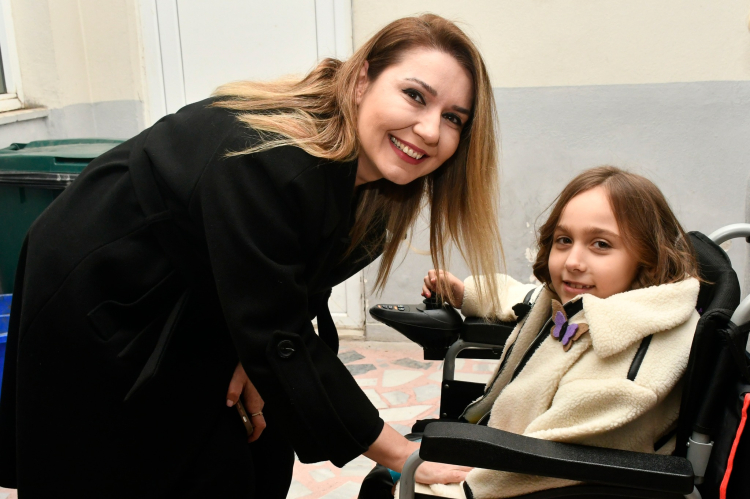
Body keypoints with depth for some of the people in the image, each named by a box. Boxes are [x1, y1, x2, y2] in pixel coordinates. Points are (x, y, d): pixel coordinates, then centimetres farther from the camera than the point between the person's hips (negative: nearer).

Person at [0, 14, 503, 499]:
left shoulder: (369, 176, -11)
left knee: (263, 453, 10)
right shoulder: (267, 160, -36)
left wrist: (257, 356, -18)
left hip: (195, 307, 7)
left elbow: (298, 292, -1)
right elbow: (280, 342, -34)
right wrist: (399, 455, -29)